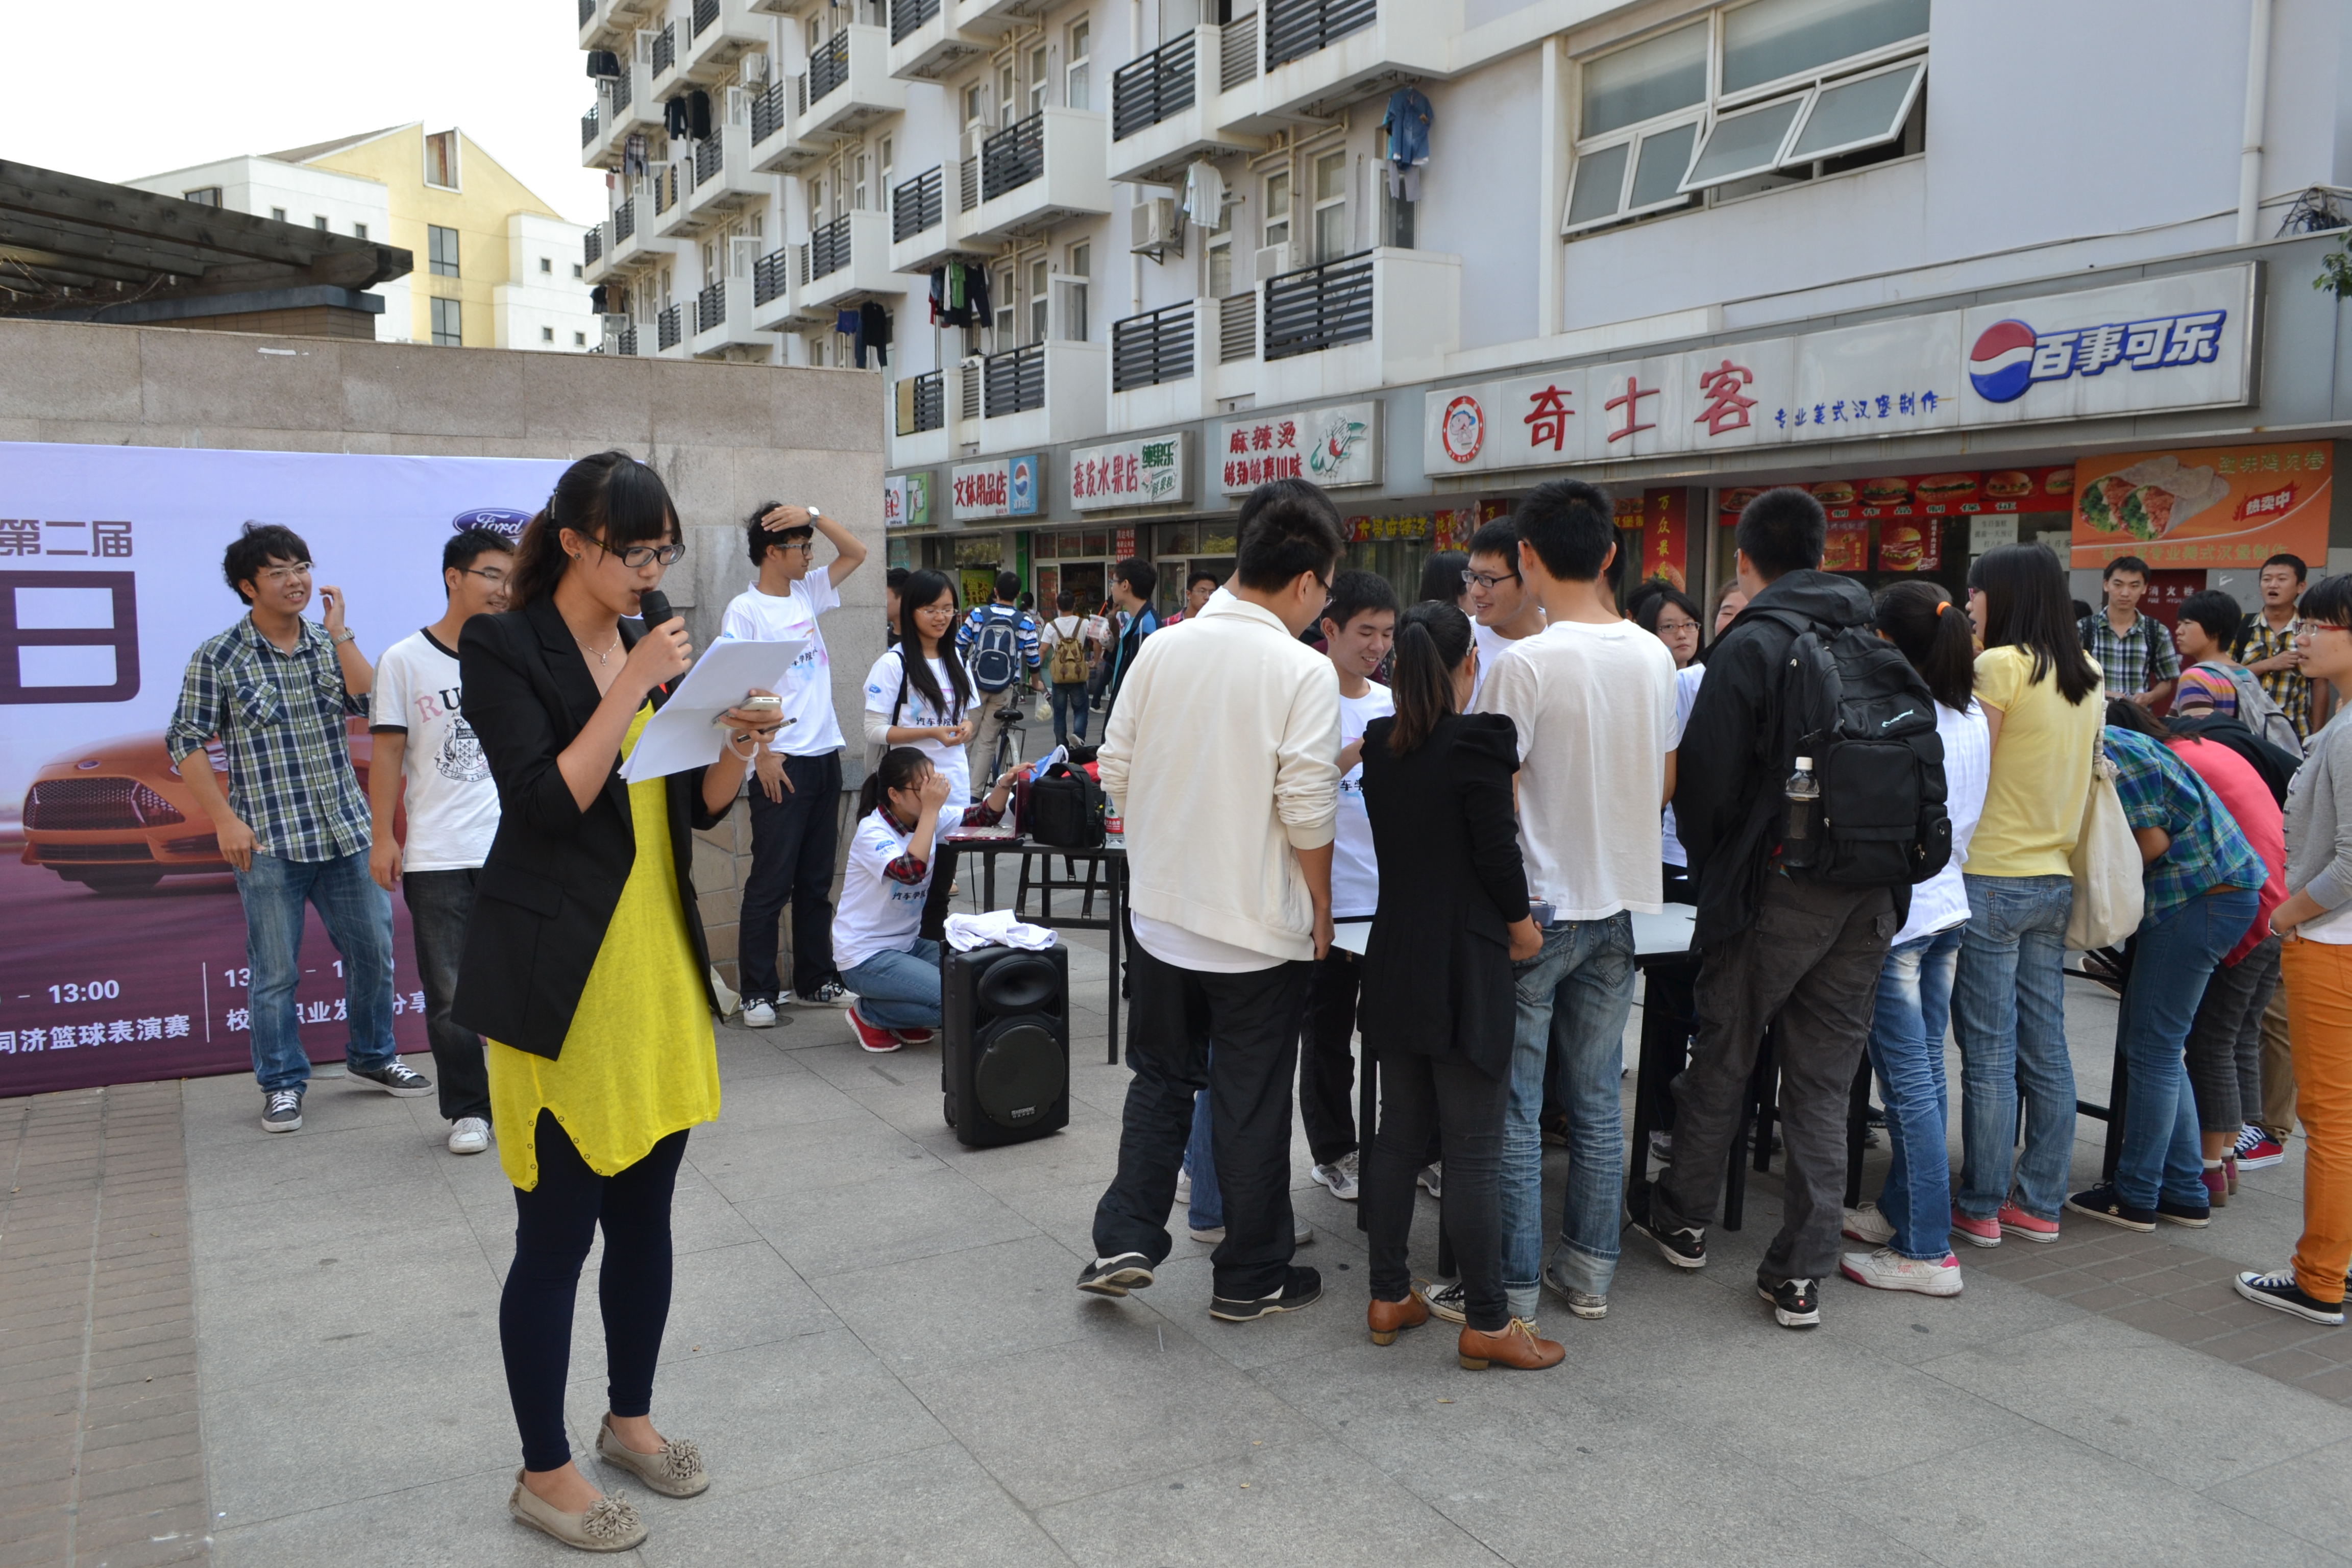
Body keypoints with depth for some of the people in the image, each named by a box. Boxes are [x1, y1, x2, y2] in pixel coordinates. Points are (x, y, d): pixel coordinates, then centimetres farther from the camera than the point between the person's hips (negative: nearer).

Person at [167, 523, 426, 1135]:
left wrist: (338, 631, -10)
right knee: (275, 970, 3)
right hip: (269, 840, -4)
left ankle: (371, 1056, 29)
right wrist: (225, 820, -10)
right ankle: (282, 1083, 17)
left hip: (346, 832, 4)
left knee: (372, 950, 11)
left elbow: (371, 702, -8)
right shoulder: (219, 658, -4)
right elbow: (185, 743, -3)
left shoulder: (328, 644, 8)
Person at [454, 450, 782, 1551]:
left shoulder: (655, 646, 11)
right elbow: (547, 803, -19)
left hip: (659, 961, 6)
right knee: (558, 1227, 2)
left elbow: (701, 809, 10)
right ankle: (544, 1472, 19)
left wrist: (739, 748, -9)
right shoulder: (505, 647, -8)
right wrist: (632, 689, -20)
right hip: (560, 976, -6)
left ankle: (630, 1419, 33)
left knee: (645, 1205, 15)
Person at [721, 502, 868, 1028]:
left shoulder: (806, 594, 12)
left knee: (817, 879, 13)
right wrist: (762, 755, -18)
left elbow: (856, 554, 17)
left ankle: (815, 979, 22)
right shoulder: (744, 611, -9)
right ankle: (758, 990, 5)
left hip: (826, 756, 7)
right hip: (782, 764, -7)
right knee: (771, 881, -3)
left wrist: (813, 514, 2)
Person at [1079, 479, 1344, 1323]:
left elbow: (1116, 772, 4)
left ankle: (1124, 1243, 16)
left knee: (1160, 1080, 21)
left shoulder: (1160, 651, -1)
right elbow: (1307, 812, -17)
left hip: (1159, 913, 4)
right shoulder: (1304, 671, -15)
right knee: (1252, 1104, 9)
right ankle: (1250, 1278, 22)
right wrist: (1321, 906, -2)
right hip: (1259, 926, -4)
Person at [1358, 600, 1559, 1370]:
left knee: (1399, 1132, 15)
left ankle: (1389, 1296, 24)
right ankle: (1486, 1322, 9)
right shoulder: (1478, 740, -14)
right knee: (1476, 1149, 1)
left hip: (1394, 957, 7)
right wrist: (1521, 924, 3)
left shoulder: (1379, 744, 5)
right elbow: (1497, 849, -13)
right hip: (1464, 967, -6)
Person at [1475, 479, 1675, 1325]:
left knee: (1513, 1107, 3)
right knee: (1597, 1099, 15)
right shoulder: (1655, 657, 2)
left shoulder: (1525, 664, -18)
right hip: (1619, 904, 6)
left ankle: (1511, 1287, 10)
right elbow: (1665, 785, 12)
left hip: (1535, 908, -6)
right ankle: (1590, 1270, 25)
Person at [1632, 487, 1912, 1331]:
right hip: (1871, 894, 5)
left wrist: (1710, 870, 7)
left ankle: (1682, 1220, 31)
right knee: (1824, 1082, 9)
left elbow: (1705, 778, -10)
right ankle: (1802, 1274, 13)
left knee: (1722, 1058, 13)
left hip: (1777, 888, -5)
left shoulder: (1751, 645, -10)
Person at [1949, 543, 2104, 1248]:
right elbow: (2072, 772, 16)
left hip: (1994, 878, -7)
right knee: (2045, 1046, 11)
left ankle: (1981, 1208, 7)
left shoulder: (1999, 667, -12)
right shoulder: (2085, 674, 10)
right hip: (2056, 879, 7)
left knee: (1988, 1051, 0)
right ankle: (2040, 1203, 19)